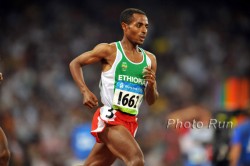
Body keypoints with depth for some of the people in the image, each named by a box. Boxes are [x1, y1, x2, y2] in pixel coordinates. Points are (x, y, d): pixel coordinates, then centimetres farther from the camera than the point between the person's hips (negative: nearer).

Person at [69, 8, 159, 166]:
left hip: (130, 122, 6)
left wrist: (151, 85, -7)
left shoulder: (150, 59, 11)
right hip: (109, 118, -6)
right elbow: (75, 63, 5)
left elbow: (151, 101, 16)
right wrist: (85, 91, -9)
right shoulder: (109, 50, -4)